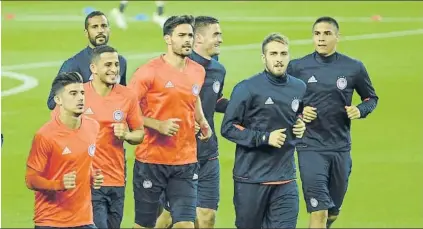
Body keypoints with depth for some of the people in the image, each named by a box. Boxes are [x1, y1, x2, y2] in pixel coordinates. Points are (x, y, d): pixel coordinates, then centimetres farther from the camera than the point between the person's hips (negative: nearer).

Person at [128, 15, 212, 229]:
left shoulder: (198, 72, 7)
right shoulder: (149, 71, -10)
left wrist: (202, 122, 12)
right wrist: (159, 125, -20)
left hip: (186, 162, 4)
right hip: (151, 161, -4)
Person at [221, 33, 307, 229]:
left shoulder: (299, 88, 9)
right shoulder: (247, 88, -8)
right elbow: (228, 128, -10)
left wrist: (300, 127, 6)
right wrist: (264, 138, -17)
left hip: (285, 179, 4)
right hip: (251, 178, -4)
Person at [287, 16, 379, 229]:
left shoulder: (354, 67, 0)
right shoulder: (297, 67, -3)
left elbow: (371, 98, 14)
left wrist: (360, 111, -7)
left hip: (340, 148, 3)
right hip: (310, 147, -3)